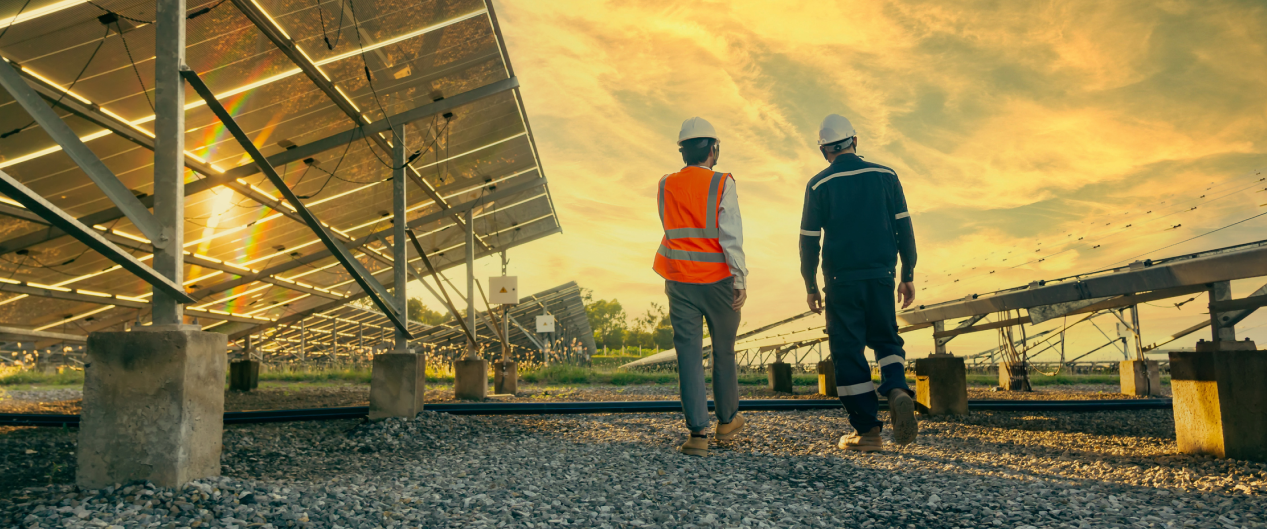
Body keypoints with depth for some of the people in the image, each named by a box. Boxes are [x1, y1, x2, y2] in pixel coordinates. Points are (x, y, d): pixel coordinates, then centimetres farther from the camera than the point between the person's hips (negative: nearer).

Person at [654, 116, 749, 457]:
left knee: (689, 355, 2)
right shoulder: (721, 184, -8)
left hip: (680, 282, 2)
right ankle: (727, 421, 30)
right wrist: (740, 280, -13)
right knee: (724, 351, 15)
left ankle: (698, 433, -3)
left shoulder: (665, 186, 3)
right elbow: (731, 235, -15)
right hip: (717, 279, -2)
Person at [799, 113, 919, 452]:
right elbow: (904, 228, 3)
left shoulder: (819, 185, -2)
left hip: (841, 281, -2)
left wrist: (810, 287, 7)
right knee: (886, 340, 18)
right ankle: (897, 390, -12)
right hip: (881, 276, 2)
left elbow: (809, 241, -2)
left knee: (848, 351, 5)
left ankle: (867, 430, 6)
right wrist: (908, 276, 10)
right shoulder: (885, 176, 4)